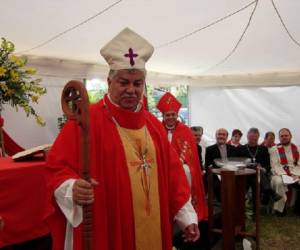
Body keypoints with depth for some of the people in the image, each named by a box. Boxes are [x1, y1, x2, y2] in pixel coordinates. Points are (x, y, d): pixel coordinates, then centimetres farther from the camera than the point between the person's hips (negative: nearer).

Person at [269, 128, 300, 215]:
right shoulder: (274, 149, 2)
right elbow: (275, 166, -6)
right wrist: (285, 175, -19)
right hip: (279, 174, -3)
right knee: (278, 182, -35)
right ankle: (280, 207, -22)